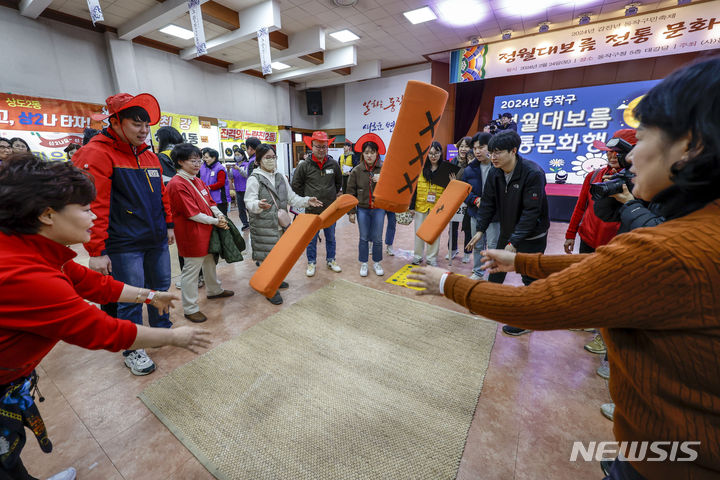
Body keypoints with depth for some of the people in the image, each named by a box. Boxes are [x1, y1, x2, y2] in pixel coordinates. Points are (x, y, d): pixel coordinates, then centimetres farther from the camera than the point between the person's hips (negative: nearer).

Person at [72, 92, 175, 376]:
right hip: (125, 246, -6)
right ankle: (132, 351, 25)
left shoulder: (149, 156, 11)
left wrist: (168, 225, 17)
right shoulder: (97, 154, -12)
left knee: (161, 288, 18)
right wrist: (96, 251, -18)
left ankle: (162, 331, 38)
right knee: (130, 298, 5)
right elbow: (94, 206, -17)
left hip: (157, 241, 7)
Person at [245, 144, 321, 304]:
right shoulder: (254, 179, -7)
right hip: (263, 226, -6)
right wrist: (259, 205, -40)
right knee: (266, 255, 0)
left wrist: (307, 201, -4)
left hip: (281, 223, 6)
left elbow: (292, 198, 12)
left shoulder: (281, 177, 12)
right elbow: (250, 203, -17)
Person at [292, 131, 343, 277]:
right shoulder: (304, 166, -8)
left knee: (330, 237, 15)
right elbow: (296, 185, 2)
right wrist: (307, 198, 1)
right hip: (312, 210, -2)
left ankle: (331, 260, 32)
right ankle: (311, 262, 26)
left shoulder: (334, 165, -1)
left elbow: (339, 182, 16)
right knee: (311, 239, 9)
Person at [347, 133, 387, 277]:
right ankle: (363, 264, 25)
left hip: (379, 209, 0)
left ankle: (377, 263, 28)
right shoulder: (356, 171, -3)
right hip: (362, 209, 0)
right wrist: (351, 211, -2)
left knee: (377, 238, 8)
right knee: (364, 238, 9)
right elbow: (351, 192, 0)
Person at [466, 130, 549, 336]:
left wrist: (514, 241, -29)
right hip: (507, 232, 7)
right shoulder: (495, 173, -6)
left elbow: (531, 211, -27)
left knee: (530, 277, 5)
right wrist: (480, 230, -9)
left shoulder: (533, 174, -26)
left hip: (531, 236, -6)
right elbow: (488, 203, -1)